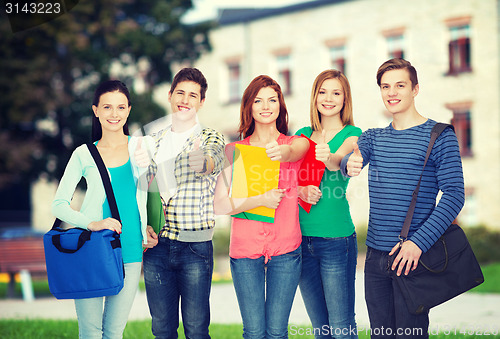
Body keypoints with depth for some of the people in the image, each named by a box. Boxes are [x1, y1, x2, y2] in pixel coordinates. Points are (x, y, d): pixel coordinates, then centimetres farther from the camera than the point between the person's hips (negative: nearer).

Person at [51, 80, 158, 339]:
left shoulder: (141, 147, 7)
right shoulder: (84, 154, 2)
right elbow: (59, 205, 1)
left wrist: (147, 226, 4)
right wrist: (92, 224, -15)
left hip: (130, 253, 1)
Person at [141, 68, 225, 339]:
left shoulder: (211, 138, 1)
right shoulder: (155, 141, 13)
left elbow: (210, 162, -23)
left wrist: (202, 162, -47)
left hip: (195, 245, -3)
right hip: (156, 245, 3)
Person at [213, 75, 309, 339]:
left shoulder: (297, 143, 5)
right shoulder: (234, 150, 5)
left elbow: (293, 153, -22)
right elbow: (219, 205, -2)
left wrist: (281, 152, -45)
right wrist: (260, 200, -17)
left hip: (286, 249, 0)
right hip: (245, 248, 0)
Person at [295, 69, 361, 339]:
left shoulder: (352, 134, 0)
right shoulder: (303, 134, 13)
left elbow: (339, 160, -22)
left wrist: (329, 158, -45)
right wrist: (301, 190, -17)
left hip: (336, 238, -5)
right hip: (302, 237, 5)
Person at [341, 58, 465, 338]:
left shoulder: (440, 136, -4)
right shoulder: (373, 137, 12)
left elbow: (454, 195, -11)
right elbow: (350, 159, -8)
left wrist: (418, 242, -20)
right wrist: (349, 164, -34)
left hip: (412, 255, -5)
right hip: (375, 257, 5)